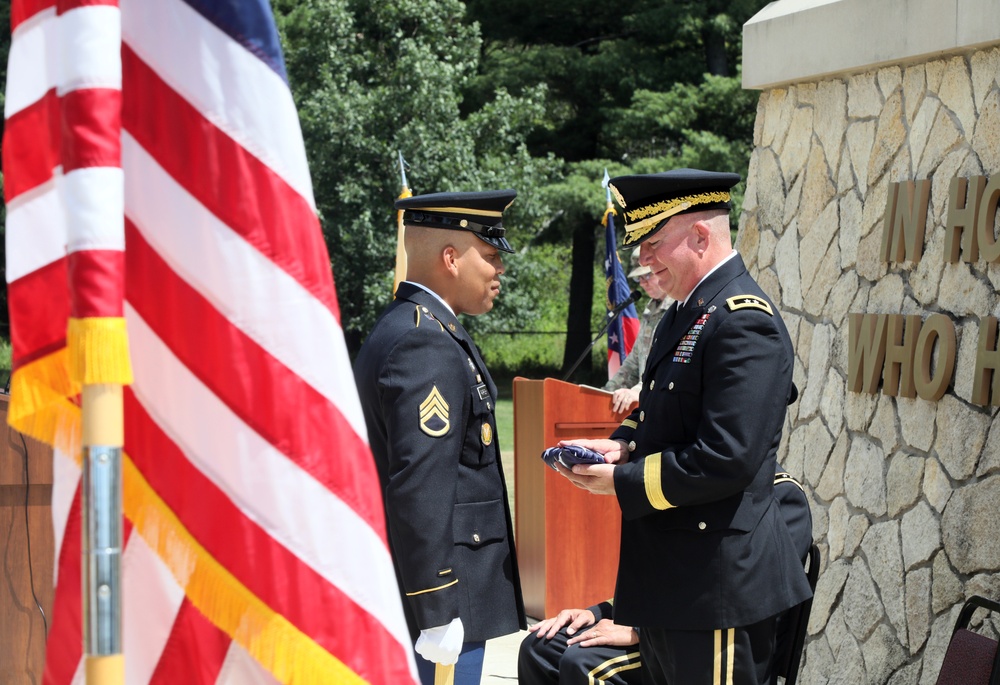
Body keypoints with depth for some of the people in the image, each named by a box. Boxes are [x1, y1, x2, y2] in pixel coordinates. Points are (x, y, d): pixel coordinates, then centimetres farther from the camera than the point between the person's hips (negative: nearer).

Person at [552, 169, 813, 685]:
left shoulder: (743, 321, -18)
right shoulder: (683, 314, 13)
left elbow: (727, 459, -25)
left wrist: (621, 481, -16)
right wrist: (621, 445, 3)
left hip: (715, 583, -10)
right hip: (666, 577, 10)